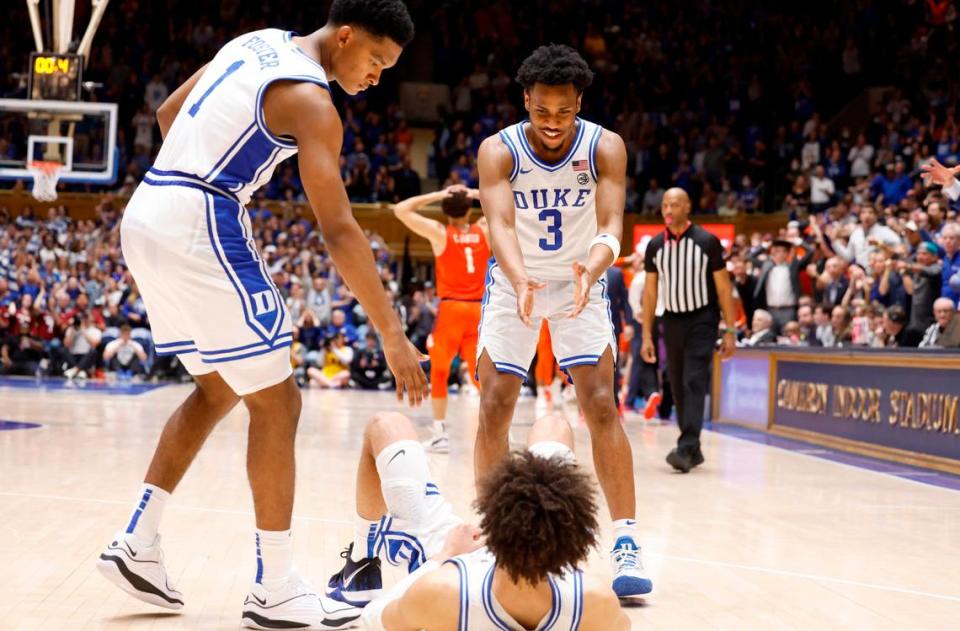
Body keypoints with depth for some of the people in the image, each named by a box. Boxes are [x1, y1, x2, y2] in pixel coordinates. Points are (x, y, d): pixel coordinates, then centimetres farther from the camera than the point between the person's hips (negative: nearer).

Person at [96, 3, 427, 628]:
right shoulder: (310, 100, -13)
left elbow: (169, 113, 25)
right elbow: (339, 230, -19)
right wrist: (392, 334, -19)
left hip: (145, 216, 9)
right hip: (199, 230, -9)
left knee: (218, 389, 21)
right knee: (276, 401, -2)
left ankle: (137, 542, 20)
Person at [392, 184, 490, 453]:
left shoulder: (439, 232, -3)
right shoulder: (485, 230, 4)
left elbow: (400, 209, 2)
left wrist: (437, 195, 2)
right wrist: (478, 194, 12)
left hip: (451, 308, -2)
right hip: (478, 309, 2)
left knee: (439, 372, 11)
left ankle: (440, 435, 7)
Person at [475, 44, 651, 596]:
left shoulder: (605, 147, -19)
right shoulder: (499, 150, -20)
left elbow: (611, 223, -30)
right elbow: (501, 224, -34)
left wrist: (590, 272, -53)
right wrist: (520, 281, -55)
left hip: (581, 283, 0)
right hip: (515, 284, 1)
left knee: (601, 405, -13)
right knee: (495, 406, -5)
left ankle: (626, 542, -11)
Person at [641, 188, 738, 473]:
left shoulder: (707, 241, -8)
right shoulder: (655, 246, 3)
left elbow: (724, 287, -6)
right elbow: (650, 292, 7)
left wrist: (730, 331, -9)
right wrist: (647, 336, 3)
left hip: (702, 320, -5)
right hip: (672, 320, 5)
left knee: (694, 383, -15)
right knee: (678, 387, 7)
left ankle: (686, 448, -22)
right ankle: (693, 449, 17)